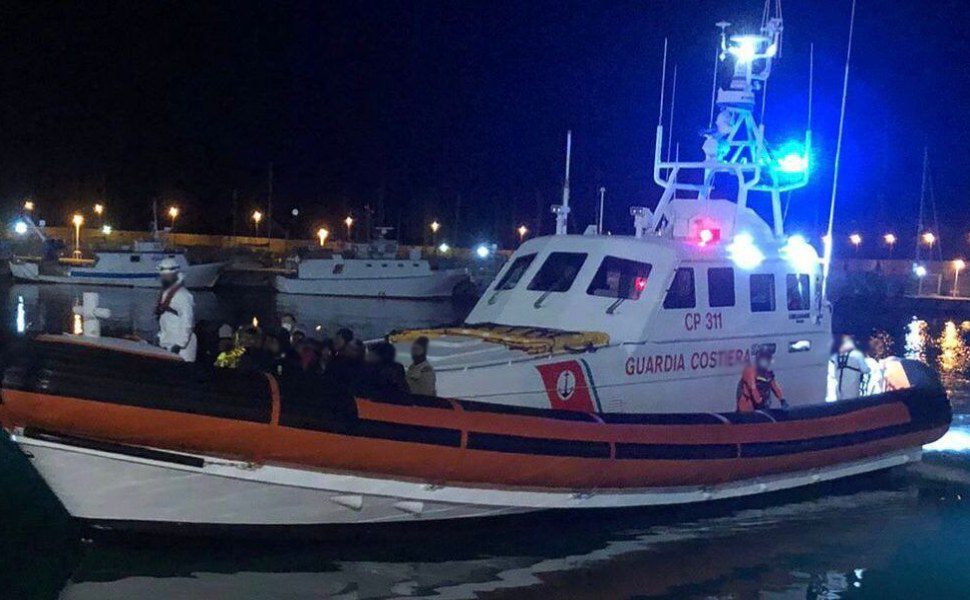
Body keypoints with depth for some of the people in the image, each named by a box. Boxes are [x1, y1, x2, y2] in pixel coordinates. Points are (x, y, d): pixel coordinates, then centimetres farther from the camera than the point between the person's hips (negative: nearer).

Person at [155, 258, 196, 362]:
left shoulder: (183, 296, -13)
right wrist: (160, 338, 17)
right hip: (166, 345, 9)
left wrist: (180, 344, -19)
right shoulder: (164, 294, 15)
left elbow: (187, 322, -17)